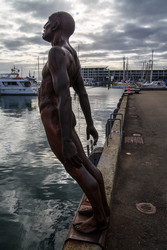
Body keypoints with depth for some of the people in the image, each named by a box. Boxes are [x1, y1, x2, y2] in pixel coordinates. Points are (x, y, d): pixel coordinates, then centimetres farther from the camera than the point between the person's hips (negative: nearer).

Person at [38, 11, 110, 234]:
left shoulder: (57, 52, -18)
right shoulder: (71, 57, 13)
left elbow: (64, 97, -29)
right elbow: (82, 93, 14)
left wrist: (66, 142, -32)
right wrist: (90, 124, 19)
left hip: (55, 124, -9)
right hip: (64, 121, 9)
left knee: (78, 171, 2)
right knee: (86, 165, 15)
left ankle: (100, 219, 21)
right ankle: (103, 207, 32)